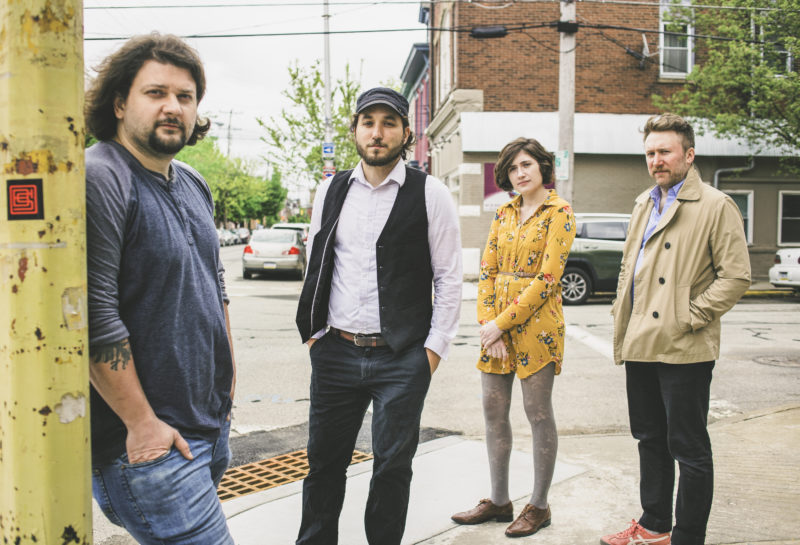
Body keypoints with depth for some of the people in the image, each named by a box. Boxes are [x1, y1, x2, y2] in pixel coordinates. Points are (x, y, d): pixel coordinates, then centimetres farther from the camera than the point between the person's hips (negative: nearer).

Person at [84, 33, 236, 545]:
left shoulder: (194, 185, 13)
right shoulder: (97, 179, -15)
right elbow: (93, 316, -20)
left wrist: (227, 377, 18)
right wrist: (142, 422, -17)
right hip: (147, 442, -8)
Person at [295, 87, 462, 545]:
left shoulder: (431, 194, -3)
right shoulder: (332, 192, 8)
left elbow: (449, 278, -2)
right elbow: (315, 268, 14)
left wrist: (435, 349, -5)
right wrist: (313, 332, 8)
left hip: (402, 358, -3)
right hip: (335, 353, 3)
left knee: (393, 467, 9)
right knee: (325, 463, 13)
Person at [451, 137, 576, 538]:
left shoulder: (559, 213, -6)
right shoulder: (504, 213, 12)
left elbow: (546, 278, -14)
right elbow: (487, 271, 8)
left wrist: (501, 323, -15)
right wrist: (487, 323, -5)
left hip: (535, 324, -6)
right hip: (496, 326, 6)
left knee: (538, 413, 4)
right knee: (493, 412, 10)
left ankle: (539, 505, 19)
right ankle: (499, 500, 24)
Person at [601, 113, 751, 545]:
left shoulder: (716, 206, -8)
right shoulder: (644, 204, 16)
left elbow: (735, 276, -13)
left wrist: (689, 317, -16)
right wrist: (622, 318, 13)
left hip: (683, 349, -8)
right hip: (641, 345, 8)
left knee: (688, 448, 2)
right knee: (651, 439, 18)